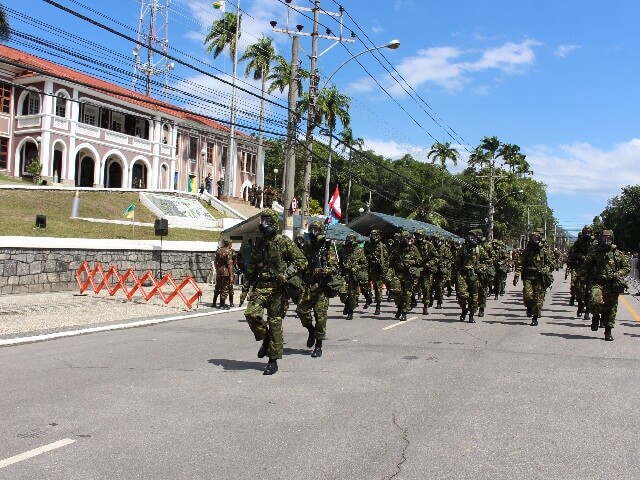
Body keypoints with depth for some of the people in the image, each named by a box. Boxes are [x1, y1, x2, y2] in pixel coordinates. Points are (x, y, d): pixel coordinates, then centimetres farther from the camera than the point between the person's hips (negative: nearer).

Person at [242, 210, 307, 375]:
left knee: (275, 323, -1)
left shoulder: (285, 242, -4)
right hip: (260, 286, 4)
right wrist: (245, 288, 17)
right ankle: (265, 338, 13)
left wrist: (286, 275, -19)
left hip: (277, 288, -4)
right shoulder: (259, 242, 13)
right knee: (251, 313, -16)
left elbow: (301, 261, -5)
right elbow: (252, 267, 20)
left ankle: (273, 361, 9)